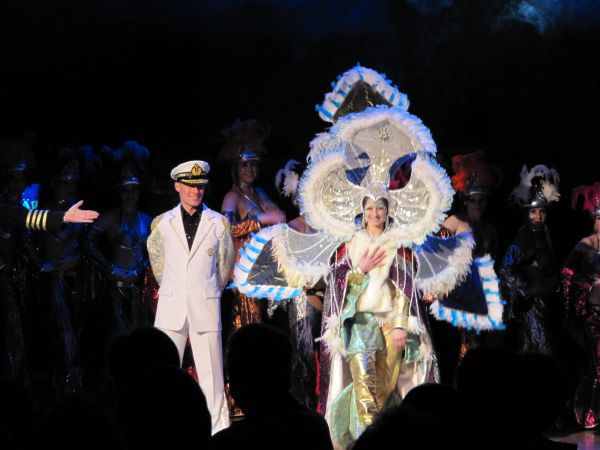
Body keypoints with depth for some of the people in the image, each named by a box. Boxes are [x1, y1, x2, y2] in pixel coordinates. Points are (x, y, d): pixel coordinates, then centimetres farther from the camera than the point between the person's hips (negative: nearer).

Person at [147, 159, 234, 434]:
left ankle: (218, 431, 1)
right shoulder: (162, 224, 6)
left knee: (210, 373, -2)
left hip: (206, 307, -1)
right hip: (171, 307, 1)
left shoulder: (218, 223, 3)